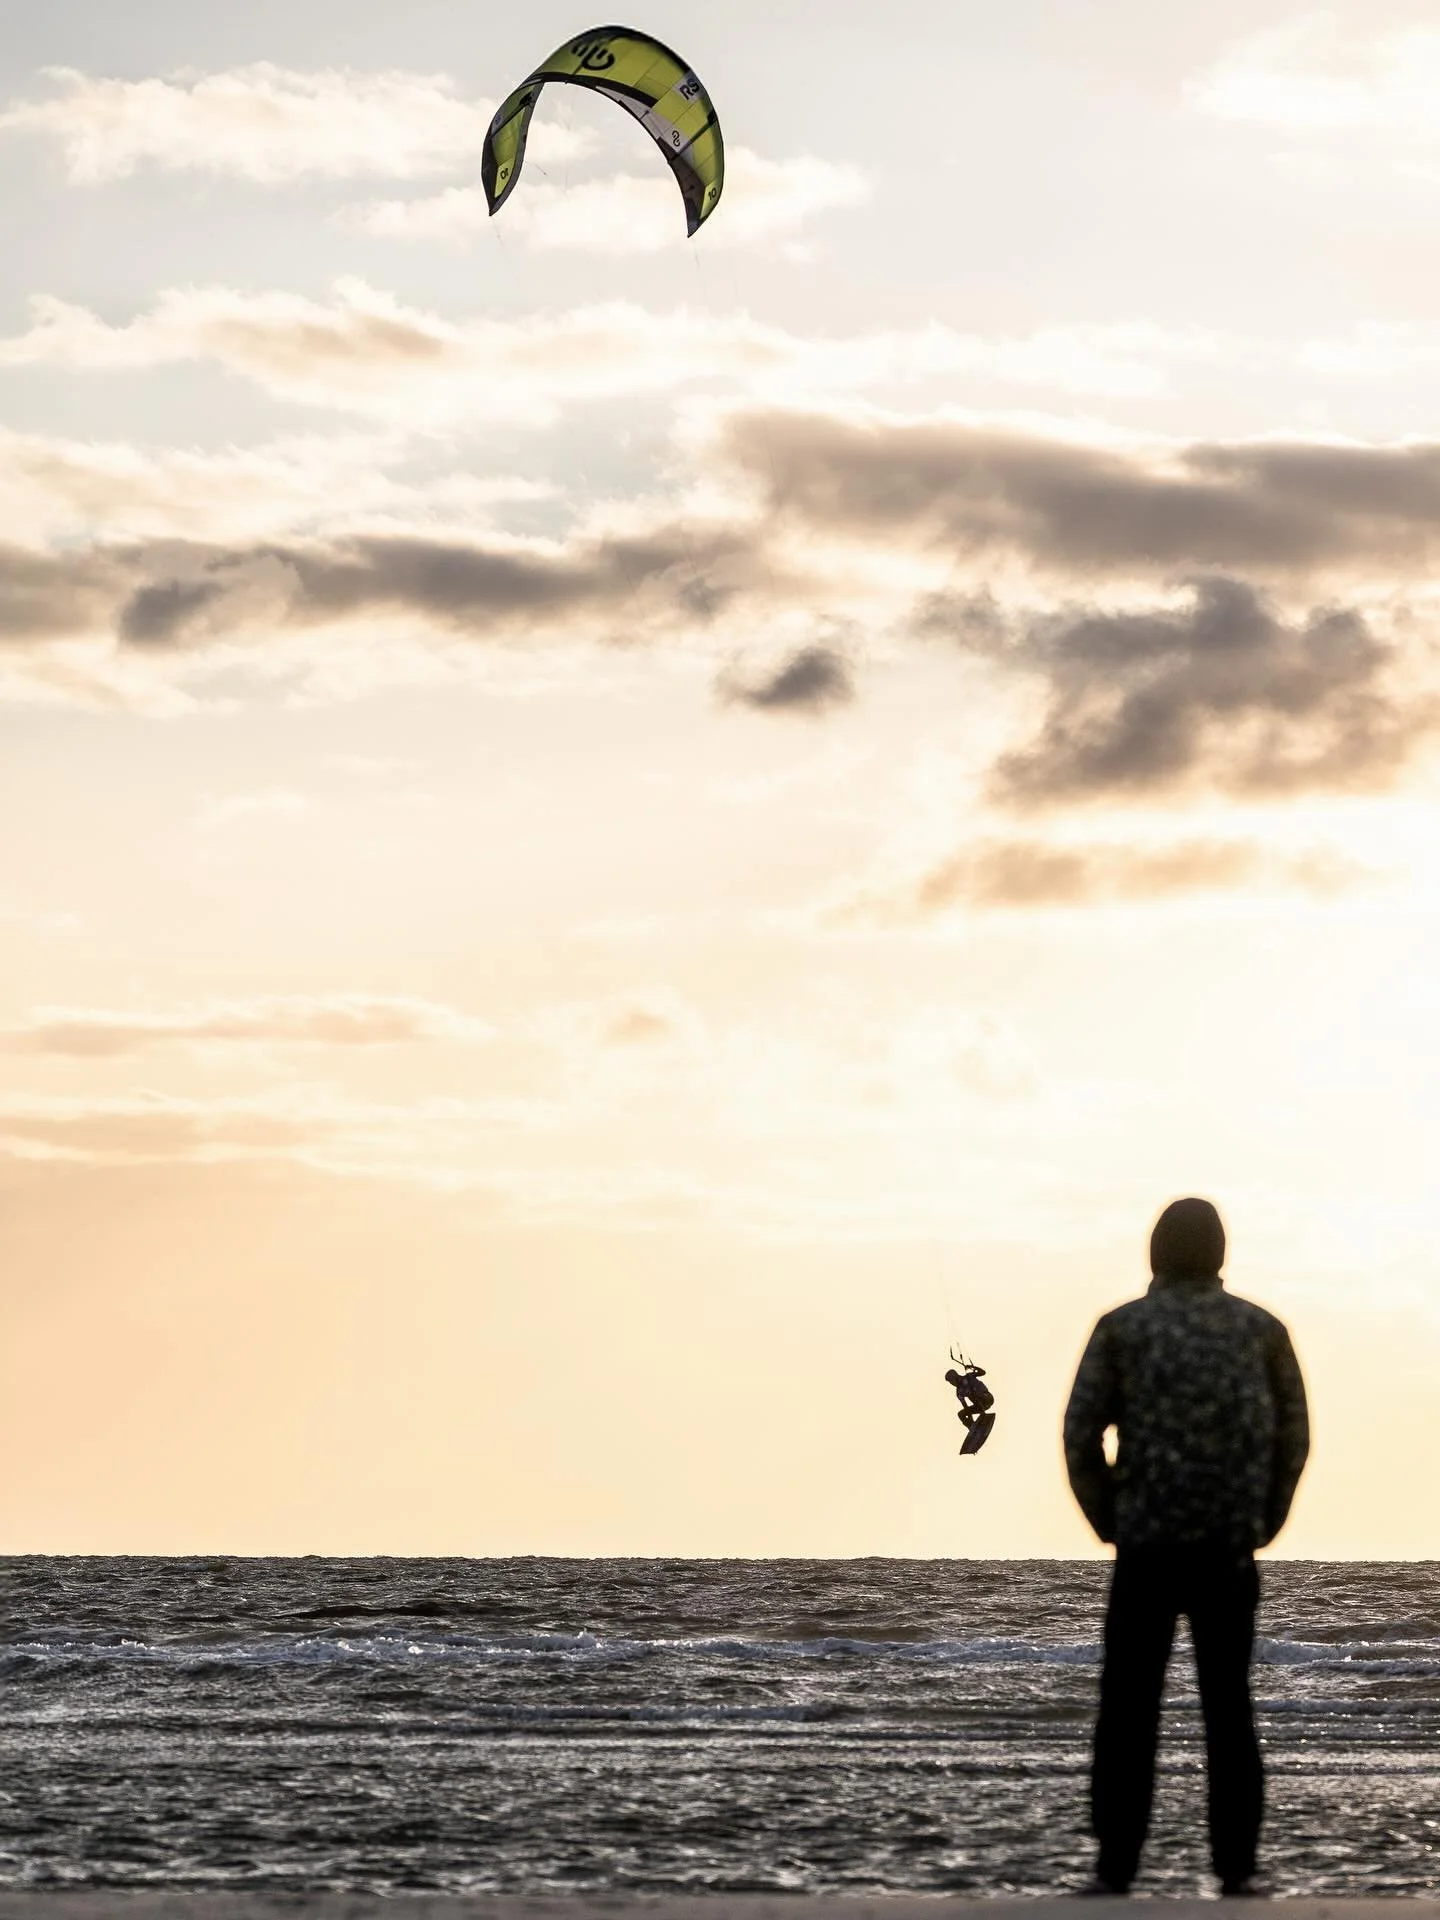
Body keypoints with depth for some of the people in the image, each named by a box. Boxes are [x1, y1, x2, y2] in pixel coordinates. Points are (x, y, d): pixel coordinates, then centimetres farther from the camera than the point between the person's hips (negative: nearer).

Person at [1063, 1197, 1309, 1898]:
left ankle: (1116, 1867, -2)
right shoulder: (1262, 1329, 7)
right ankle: (1237, 1867, 2)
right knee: (1229, 1708, 7)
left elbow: (1080, 1436, -5)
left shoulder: (1122, 1328, 1)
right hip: (1228, 1551, 2)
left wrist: (1111, 1523, 5)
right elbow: (1293, 1438, 5)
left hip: (1146, 1549, -2)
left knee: (1129, 1710, 2)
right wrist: (1259, 1524, 11)